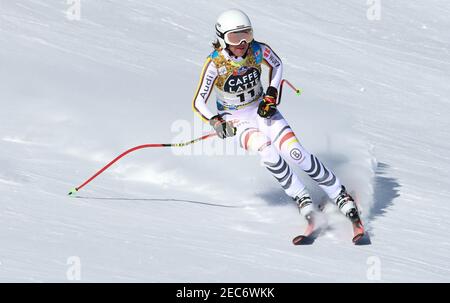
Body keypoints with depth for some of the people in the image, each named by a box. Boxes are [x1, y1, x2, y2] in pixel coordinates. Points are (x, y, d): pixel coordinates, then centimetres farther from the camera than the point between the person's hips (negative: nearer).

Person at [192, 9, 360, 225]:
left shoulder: (258, 51, -15)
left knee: (295, 152, -18)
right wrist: (216, 122, -33)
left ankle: (339, 194, -5)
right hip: (234, 118, -2)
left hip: (261, 108, 2)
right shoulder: (215, 63, -22)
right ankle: (301, 198, -18)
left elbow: (277, 65, 8)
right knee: (264, 147, -32)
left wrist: (272, 94, -4)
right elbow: (198, 103, -17)